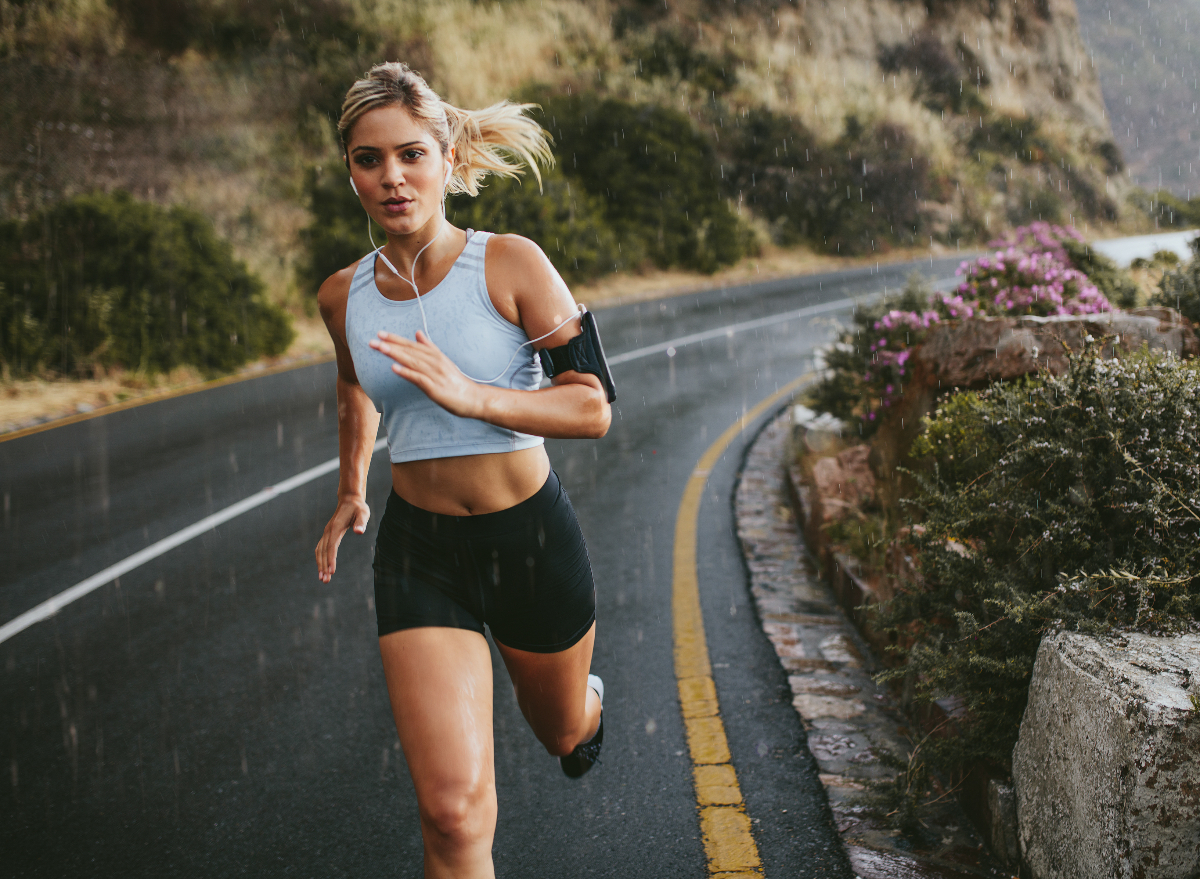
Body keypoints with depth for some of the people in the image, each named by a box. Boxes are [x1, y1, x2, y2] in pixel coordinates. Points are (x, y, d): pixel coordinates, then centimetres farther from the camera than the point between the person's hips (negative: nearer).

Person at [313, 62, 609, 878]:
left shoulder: (510, 265, -13)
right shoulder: (343, 296, -1)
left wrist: (469, 395, -29)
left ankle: (588, 702, 65)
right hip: (418, 550, 1)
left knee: (564, 730, 27)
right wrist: (351, 489, 24)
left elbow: (593, 408, -17)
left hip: (532, 536, -1)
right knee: (454, 811, -14)